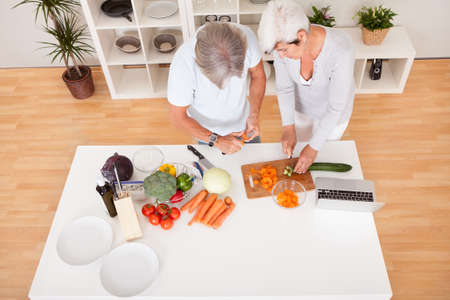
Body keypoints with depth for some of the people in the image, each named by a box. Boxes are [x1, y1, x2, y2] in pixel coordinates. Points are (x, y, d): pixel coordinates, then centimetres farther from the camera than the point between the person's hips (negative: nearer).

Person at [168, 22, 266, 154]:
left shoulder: (245, 36, -31)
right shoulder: (183, 64, -39)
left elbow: (257, 74, -10)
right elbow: (178, 116, -24)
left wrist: (254, 115, -20)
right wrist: (216, 140, -30)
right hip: (207, 133, -3)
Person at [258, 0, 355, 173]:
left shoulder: (341, 51, -43)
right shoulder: (283, 41, -31)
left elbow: (337, 107, -32)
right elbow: (284, 87, -16)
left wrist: (314, 147, -28)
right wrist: (288, 128, -23)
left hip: (332, 111, -3)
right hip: (301, 103, 3)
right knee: (292, 149, 28)